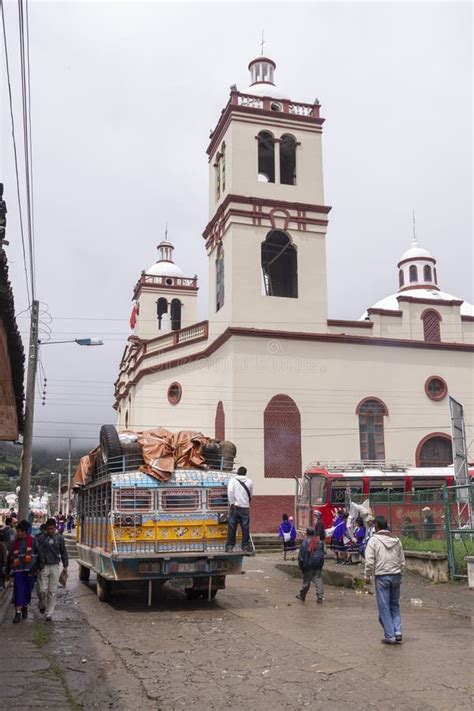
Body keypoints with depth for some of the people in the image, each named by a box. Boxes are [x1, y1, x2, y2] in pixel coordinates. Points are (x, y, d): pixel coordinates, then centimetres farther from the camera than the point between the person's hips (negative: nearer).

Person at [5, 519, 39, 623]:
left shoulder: (33, 541, 0)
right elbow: (10, 558, 14)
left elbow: (37, 555, 2)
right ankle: (18, 612, -6)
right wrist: (8, 571, 14)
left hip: (30, 571, -1)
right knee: (19, 590, -8)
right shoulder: (14, 543, 8)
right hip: (18, 570, 1)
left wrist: (35, 568, -4)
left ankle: (25, 608, 29)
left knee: (28, 590, 9)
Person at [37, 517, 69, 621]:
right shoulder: (42, 538, -3)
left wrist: (65, 565, 9)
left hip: (55, 566, 1)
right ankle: (42, 605, 29)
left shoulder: (59, 538, 4)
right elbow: (39, 553, -6)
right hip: (44, 567, -1)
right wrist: (40, 566, -13)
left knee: (53, 591, 2)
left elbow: (63, 552, 12)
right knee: (43, 590, -2)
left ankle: (49, 614, 10)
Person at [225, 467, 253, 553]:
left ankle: (229, 546, 4)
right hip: (245, 507, 1)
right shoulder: (249, 482, 8)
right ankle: (246, 546, 7)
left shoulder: (232, 480, 0)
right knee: (245, 528, 5)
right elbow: (251, 495, 14)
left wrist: (232, 503, -9)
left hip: (235, 506, -1)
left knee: (232, 527, 4)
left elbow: (230, 491, -14)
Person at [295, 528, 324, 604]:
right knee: (319, 581, 4)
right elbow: (322, 555, 12)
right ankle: (320, 597, 1)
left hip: (308, 566, -2)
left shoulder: (304, 543, -9)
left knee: (306, 582, 11)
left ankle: (302, 595, 27)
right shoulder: (320, 542, 4)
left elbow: (301, 556, -7)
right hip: (318, 566, 2)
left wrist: (301, 566, 3)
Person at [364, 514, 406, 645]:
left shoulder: (374, 540, -7)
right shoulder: (396, 540, 9)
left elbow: (369, 561, -11)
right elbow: (402, 561, 13)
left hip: (382, 576, -5)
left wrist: (367, 576, 1)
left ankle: (390, 636, 6)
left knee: (384, 607, 3)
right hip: (396, 575, 5)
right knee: (395, 605, 17)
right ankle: (397, 632, 8)